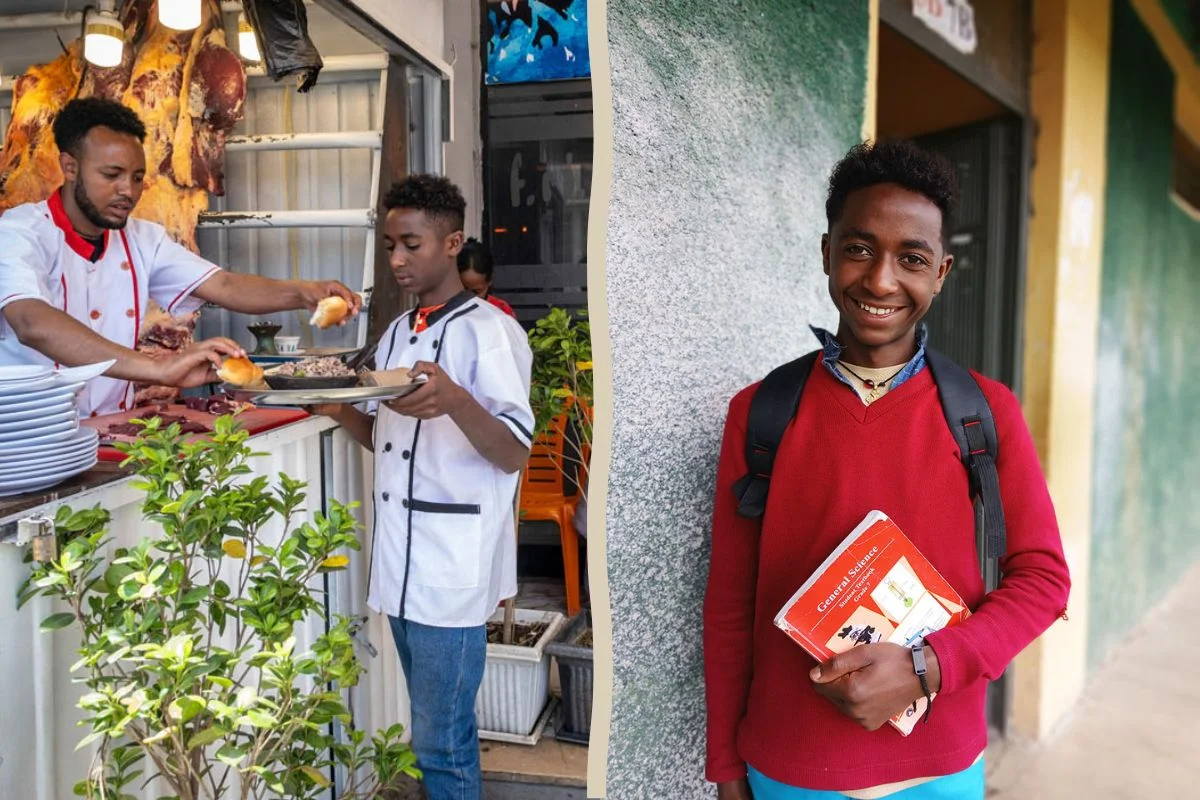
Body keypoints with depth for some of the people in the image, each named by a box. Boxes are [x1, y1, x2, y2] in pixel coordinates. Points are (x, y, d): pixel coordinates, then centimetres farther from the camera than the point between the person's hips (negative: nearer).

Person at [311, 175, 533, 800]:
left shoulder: (489, 331, -10)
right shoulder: (396, 334, 15)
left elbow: (514, 454, -17)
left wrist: (456, 402, -35)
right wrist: (338, 408, 1)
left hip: (451, 567, -7)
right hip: (400, 562, 8)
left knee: (441, 741, 1)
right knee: (434, 729, 19)